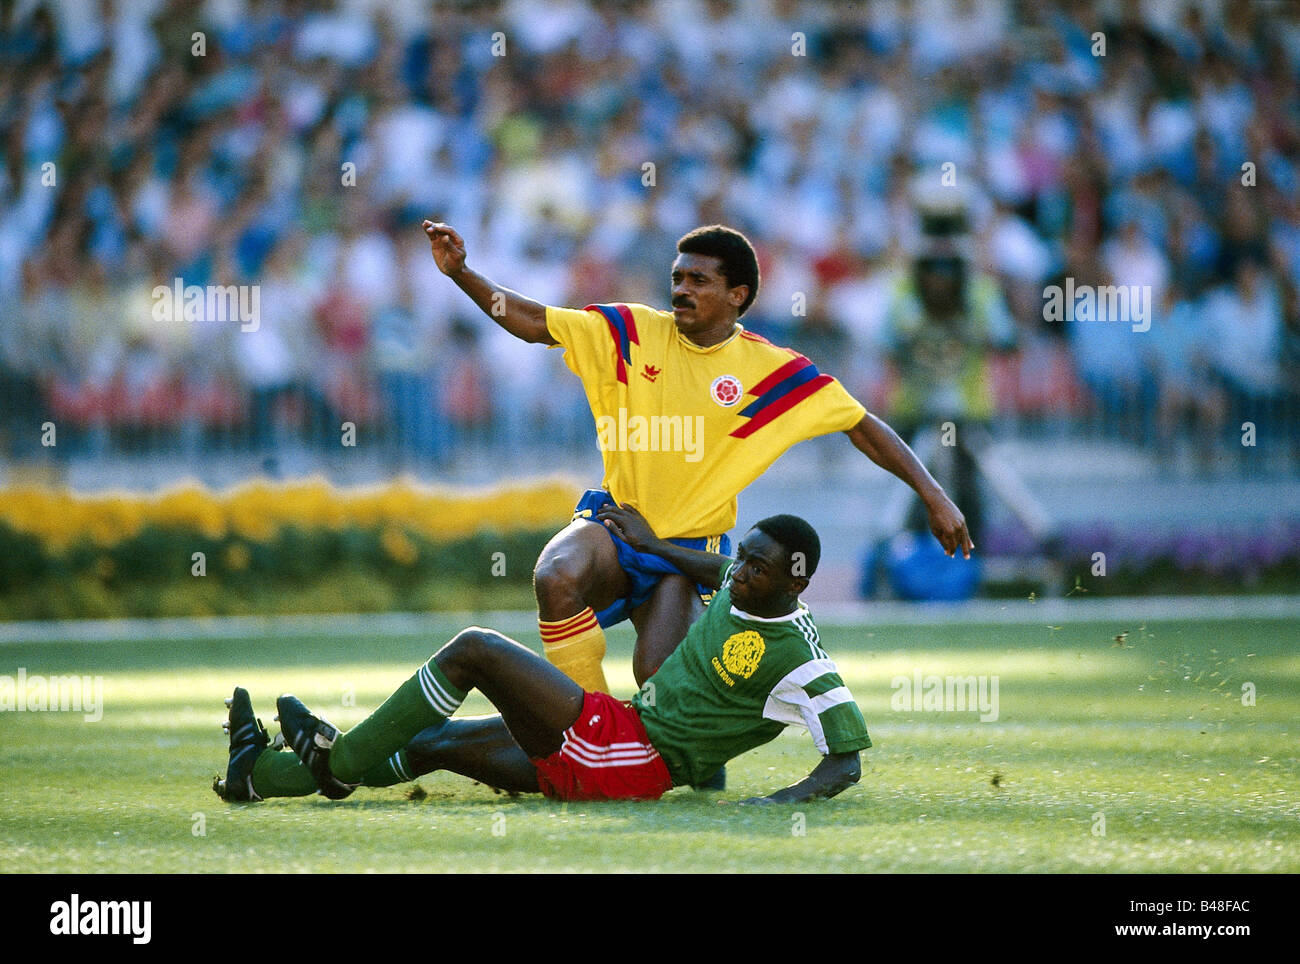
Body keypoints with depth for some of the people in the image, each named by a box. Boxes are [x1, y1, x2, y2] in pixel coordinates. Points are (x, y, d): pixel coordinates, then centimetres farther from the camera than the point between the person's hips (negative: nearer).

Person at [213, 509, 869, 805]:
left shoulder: (798, 660, -17)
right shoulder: (743, 590, 7)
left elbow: (847, 760, -19)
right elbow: (721, 571, 32)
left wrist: (790, 798, -34)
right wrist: (651, 545, 36)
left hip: (630, 761, -9)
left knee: (474, 649, -12)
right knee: (434, 745, 14)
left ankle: (341, 759, 1)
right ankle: (261, 773, 23)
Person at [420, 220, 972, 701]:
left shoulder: (770, 370, -5)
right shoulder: (633, 332, 0)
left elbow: (862, 427, 0)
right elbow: (534, 322, 2)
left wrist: (933, 497, -5)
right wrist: (461, 272, -11)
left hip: (692, 551, -1)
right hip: (614, 525, 1)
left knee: (659, 678, -22)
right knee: (556, 578, -33)